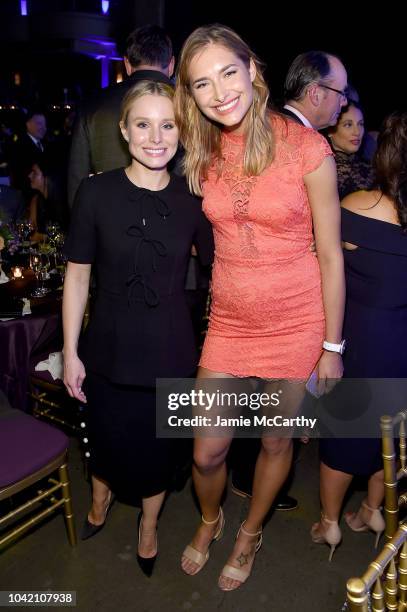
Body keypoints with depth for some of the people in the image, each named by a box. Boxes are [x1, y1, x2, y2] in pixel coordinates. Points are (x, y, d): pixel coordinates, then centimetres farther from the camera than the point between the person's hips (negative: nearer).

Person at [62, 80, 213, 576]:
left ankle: (148, 523, 49)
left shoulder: (192, 200, -6)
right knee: (107, 438, 19)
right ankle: (100, 500, 56)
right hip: (110, 347, 0)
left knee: (159, 445, 17)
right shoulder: (96, 192, -10)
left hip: (170, 351, 1)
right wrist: (71, 353, -4)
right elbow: (77, 276, -5)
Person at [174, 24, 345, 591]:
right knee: (206, 453, 9)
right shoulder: (203, 153, 0)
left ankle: (250, 533, 46)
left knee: (276, 442, 16)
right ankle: (210, 520, 45)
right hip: (229, 321, 3)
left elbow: (330, 255, -8)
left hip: (295, 322, -2)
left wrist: (332, 346, -5)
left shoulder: (306, 147, -13)